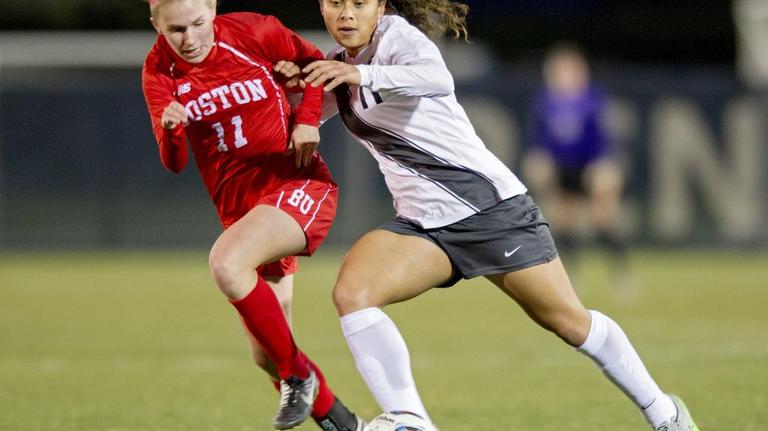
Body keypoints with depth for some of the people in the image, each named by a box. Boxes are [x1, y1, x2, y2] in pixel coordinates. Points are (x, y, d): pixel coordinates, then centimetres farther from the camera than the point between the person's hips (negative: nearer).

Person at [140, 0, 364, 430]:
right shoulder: (158, 72, -1)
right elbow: (174, 163, -7)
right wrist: (170, 130, -30)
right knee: (267, 354, 5)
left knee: (226, 263, -33)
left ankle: (298, 374, -15)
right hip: (239, 207, 5)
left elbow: (314, 62, 9)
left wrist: (308, 120, -8)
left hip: (298, 185, -5)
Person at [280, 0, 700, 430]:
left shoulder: (396, 35, -13)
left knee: (569, 320, 2)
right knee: (351, 293, -20)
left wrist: (363, 76, -49)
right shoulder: (337, 64, 8)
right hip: (423, 225, 6)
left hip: (490, 204, -6)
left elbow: (438, 79, -34)